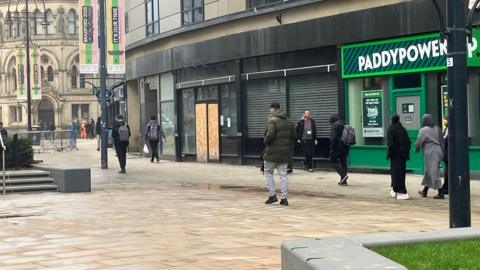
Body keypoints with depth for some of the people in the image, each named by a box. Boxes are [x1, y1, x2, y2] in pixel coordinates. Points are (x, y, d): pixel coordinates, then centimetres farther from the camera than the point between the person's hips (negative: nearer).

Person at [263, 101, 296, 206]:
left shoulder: (272, 121, -14)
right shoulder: (288, 121, 9)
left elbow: (270, 135, -24)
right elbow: (293, 136, 10)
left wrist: (265, 141, -6)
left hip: (272, 152, -6)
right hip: (285, 153, 6)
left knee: (268, 172, 10)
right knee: (283, 174, 8)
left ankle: (272, 195, 4)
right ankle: (284, 198, 4)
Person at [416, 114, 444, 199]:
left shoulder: (424, 130, -10)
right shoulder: (437, 128, 10)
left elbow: (418, 142, -7)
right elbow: (442, 141, 14)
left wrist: (416, 149, 13)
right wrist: (441, 152, 22)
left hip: (430, 153, -8)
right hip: (438, 151, 8)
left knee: (434, 173, -6)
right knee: (428, 171, 18)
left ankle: (440, 193, -9)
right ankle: (424, 191, 28)